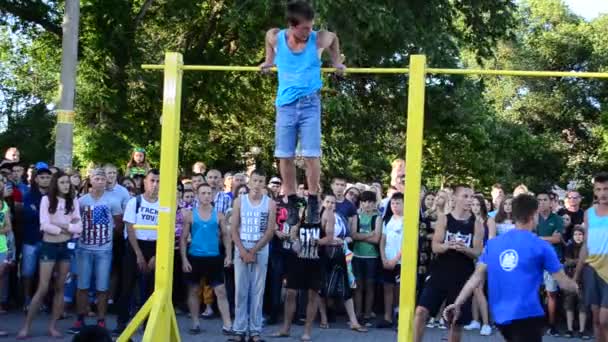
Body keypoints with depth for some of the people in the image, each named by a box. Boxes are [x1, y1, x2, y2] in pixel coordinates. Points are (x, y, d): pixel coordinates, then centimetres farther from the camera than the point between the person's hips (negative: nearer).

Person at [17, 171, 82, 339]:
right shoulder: (46, 200, -5)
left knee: (60, 288, 6)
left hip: (66, 246, 4)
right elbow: (44, 225, -14)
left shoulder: (73, 201, 5)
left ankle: (53, 326, 13)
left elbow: (79, 227, -1)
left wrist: (63, 226, -16)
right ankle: (26, 326, 2)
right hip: (49, 245, -3)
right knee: (43, 288, -6)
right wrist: (66, 228, -7)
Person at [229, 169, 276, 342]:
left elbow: (270, 231, -2)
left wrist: (253, 251, -9)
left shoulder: (270, 204, 2)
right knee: (241, 291, 1)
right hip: (241, 251, 1)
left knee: (257, 292, 0)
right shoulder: (239, 201, 4)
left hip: (261, 252, 0)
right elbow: (234, 229, 1)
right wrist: (243, 251, -10)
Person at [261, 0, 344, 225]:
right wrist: (269, 61, 20)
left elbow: (334, 38, 14)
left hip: (310, 104, -1)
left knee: (311, 155, -7)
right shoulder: (275, 37, -6)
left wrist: (337, 62, 15)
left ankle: (313, 203, 3)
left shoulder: (319, 40, -9)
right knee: (285, 156, 1)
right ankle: (291, 204, 11)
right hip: (286, 104, 2)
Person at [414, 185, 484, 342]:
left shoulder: (476, 224, 0)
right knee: (421, 310, -12)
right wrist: (449, 245, -27)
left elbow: (477, 253, -3)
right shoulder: (444, 219, 1)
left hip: (463, 276, 0)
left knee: (457, 320, 6)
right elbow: (435, 246, -5)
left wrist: (464, 249, -25)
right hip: (441, 272, 0)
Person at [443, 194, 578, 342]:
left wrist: (457, 304, 7)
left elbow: (477, 276, 4)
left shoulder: (493, 244, 7)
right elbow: (562, 282, 2)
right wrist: (578, 288, 22)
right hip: (527, 314, -5)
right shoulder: (540, 246, -4)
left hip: (501, 316, 5)